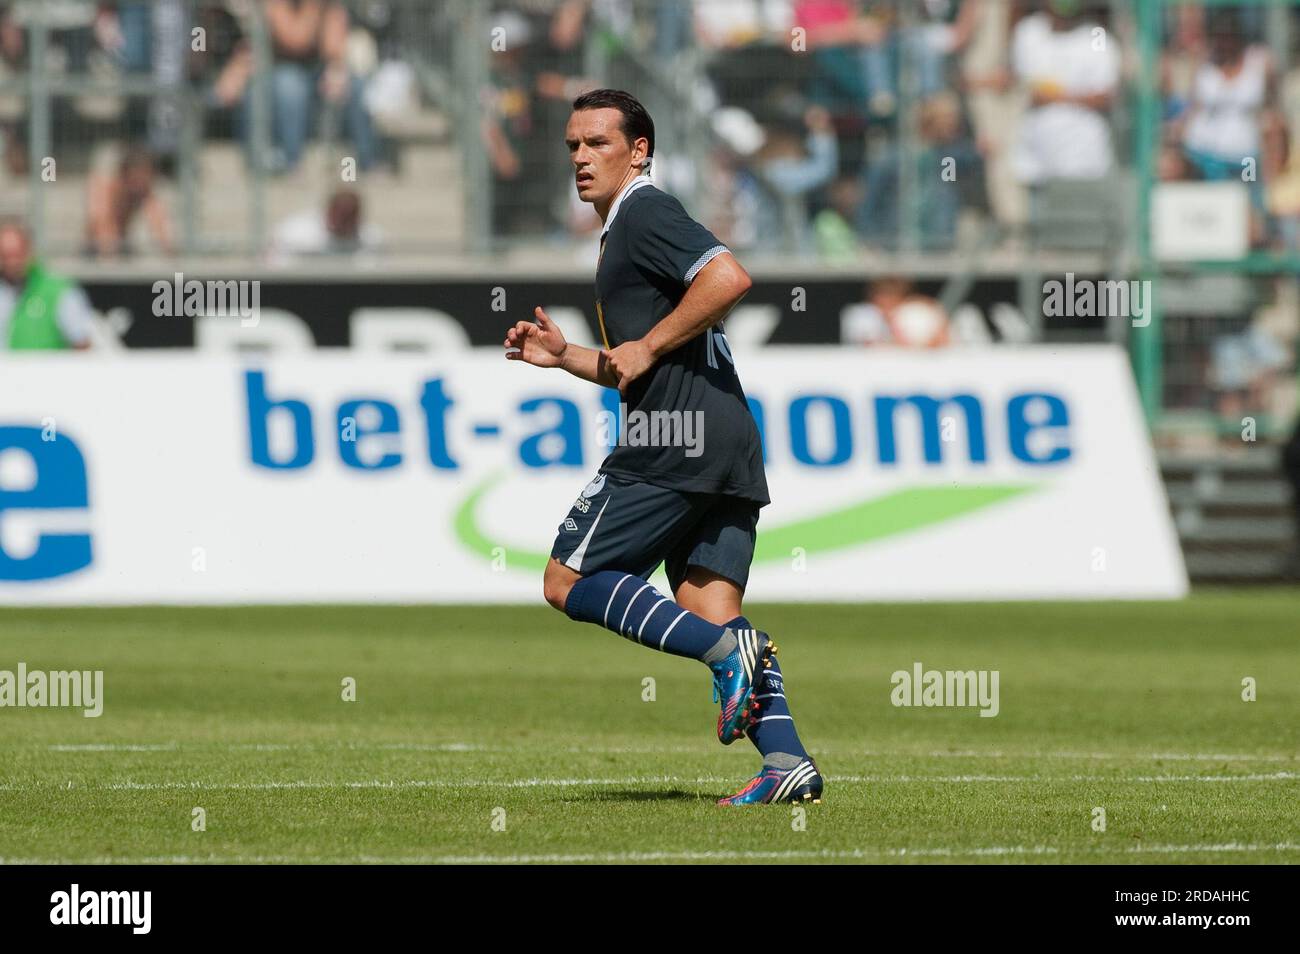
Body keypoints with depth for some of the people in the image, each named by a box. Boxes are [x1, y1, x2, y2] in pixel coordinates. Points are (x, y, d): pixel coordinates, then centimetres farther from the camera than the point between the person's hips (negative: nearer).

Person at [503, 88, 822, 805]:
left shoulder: (645, 212, -3)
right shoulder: (624, 231, 28)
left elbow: (728, 278, -21)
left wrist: (646, 348, -14)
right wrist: (564, 357, 22)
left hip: (674, 442, -10)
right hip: (729, 446, 10)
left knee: (569, 581, -4)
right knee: (709, 611, 3)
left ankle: (724, 649, -19)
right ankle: (787, 760, -10)